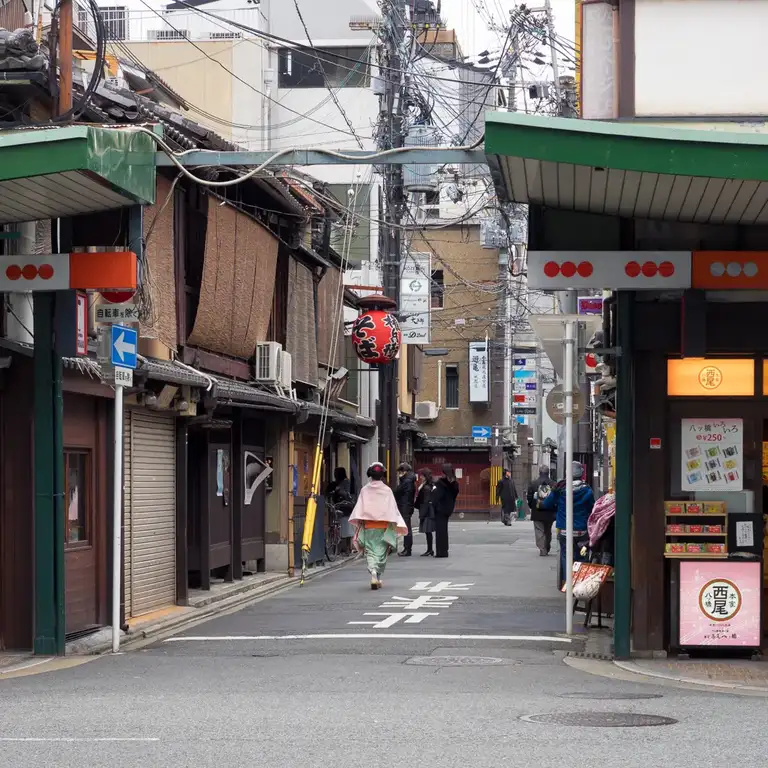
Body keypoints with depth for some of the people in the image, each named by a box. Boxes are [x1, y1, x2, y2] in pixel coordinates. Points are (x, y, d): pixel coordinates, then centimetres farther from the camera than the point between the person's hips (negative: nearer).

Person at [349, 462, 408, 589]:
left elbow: (359, 508, -3)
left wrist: (358, 524, 1)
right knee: (381, 552, 10)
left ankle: (373, 574, -20)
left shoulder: (365, 490, -1)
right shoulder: (387, 490, -3)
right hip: (383, 526, 0)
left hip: (368, 526, 0)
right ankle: (378, 577, 11)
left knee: (370, 551, 2)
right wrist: (399, 525, 3)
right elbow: (393, 509, -2)